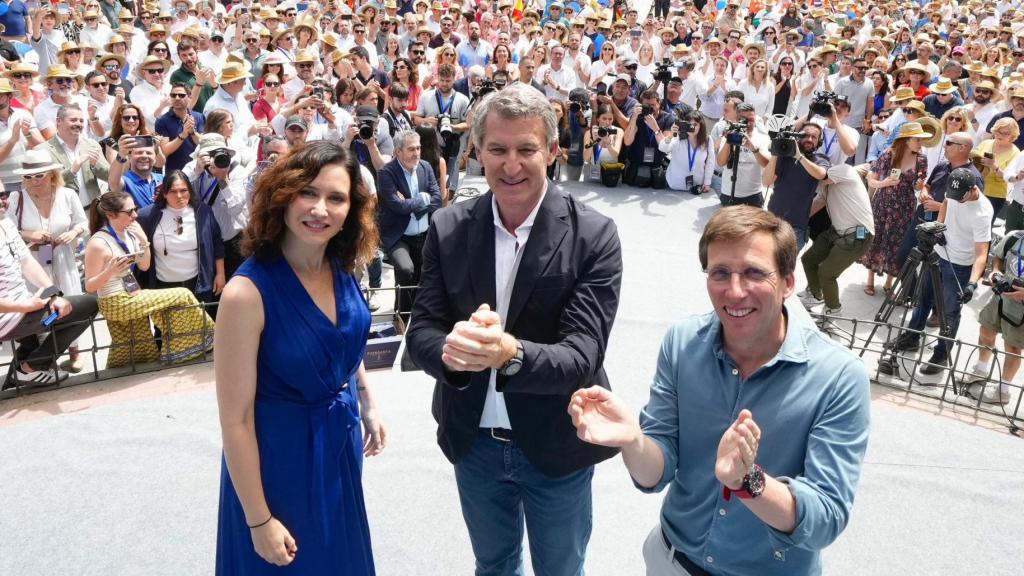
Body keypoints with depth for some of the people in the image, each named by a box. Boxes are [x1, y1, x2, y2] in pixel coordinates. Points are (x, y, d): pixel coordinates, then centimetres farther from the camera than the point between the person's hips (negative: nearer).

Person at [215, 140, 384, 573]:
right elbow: (236, 420, -23)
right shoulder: (248, 291, -28)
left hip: (341, 445, 6)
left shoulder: (342, 270, -9)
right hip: (280, 457, -6)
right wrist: (259, 521, -18)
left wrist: (368, 406, 18)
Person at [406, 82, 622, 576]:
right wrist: (453, 348, -33)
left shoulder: (593, 236, -17)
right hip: (474, 441, 3)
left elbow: (581, 355, -22)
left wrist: (509, 353, -42)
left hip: (556, 444, -2)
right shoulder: (448, 228, -8)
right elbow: (420, 331, -9)